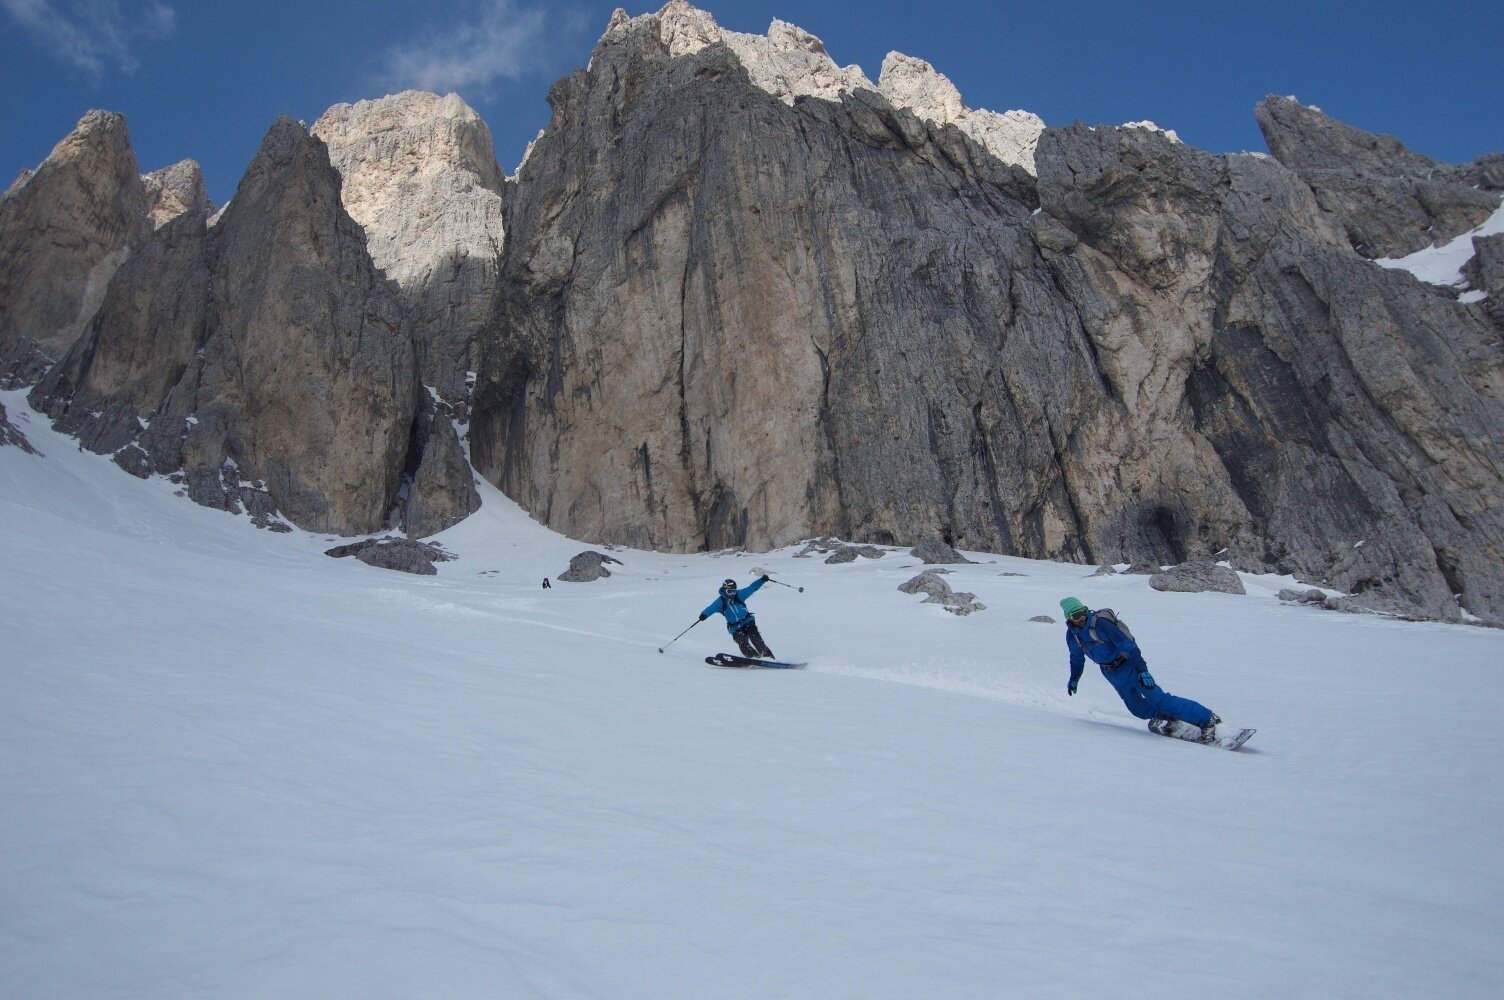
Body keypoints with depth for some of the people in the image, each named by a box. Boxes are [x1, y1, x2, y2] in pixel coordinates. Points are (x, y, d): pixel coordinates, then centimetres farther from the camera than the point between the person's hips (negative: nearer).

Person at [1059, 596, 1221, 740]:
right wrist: (1073, 679, 25)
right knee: (1139, 709, 2)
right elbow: (1077, 657, 16)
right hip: (1110, 673, 6)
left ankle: (1206, 718, -4)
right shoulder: (1072, 634, -5)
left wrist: (1142, 670, -31)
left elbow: (1127, 644, -26)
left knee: (1158, 698, -12)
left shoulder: (1100, 623, -26)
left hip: (1127, 665, -6)